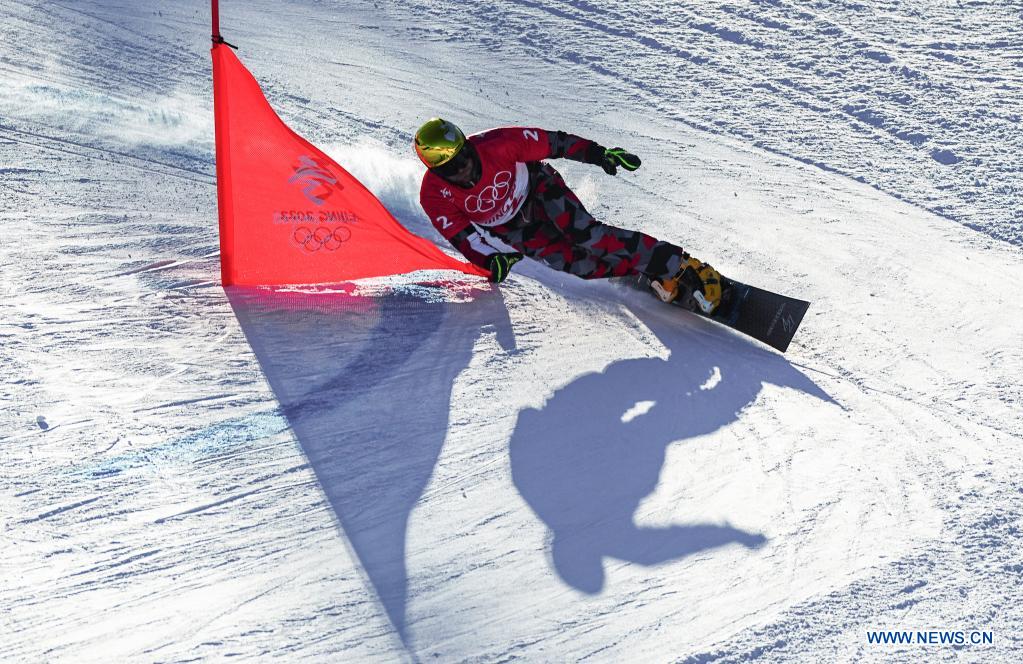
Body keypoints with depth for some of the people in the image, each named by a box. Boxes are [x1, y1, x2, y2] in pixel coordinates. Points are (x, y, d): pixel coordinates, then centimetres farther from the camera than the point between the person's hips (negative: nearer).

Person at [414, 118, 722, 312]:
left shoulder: (496, 144, -30)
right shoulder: (435, 197, -25)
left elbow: (553, 143, -21)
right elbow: (463, 239, -23)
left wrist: (599, 153, -22)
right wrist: (493, 262, -42)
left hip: (537, 189, -2)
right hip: (511, 228, 2)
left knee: (585, 234, -27)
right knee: (571, 262, -18)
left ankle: (680, 266, -22)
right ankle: (656, 277, -7)